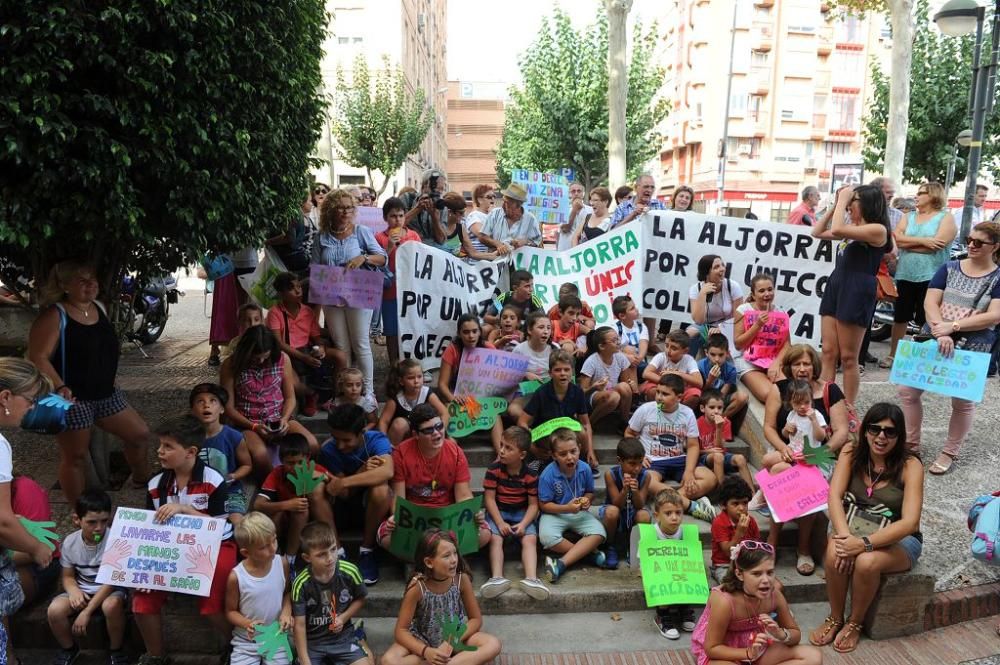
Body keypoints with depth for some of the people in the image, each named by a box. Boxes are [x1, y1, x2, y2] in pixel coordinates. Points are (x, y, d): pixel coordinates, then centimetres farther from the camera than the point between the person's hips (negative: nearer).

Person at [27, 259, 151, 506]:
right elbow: (37, 357, -22)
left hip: (106, 393, 7)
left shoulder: (100, 308, 7)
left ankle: (143, 482, 36)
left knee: (140, 434, 12)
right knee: (75, 457, 5)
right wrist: (60, 387, -33)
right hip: (72, 399, -7)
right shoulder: (54, 316, -16)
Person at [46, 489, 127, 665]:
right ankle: (68, 649, 9)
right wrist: (73, 590, -22)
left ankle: (116, 650, -8)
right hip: (82, 590, 4)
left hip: (110, 590, -4)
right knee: (54, 610, -23)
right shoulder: (70, 542, -9)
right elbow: (68, 576, 2)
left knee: (111, 605, -37)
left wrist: (86, 612, -23)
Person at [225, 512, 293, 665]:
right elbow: (230, 612, -5)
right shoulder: (236, 576, -17)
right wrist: (247, 623, -22)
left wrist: (286, 612, -11)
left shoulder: (282, 564, -10)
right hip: (246, 641, -1)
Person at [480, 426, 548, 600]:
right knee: (495, 538, -25)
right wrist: (500, 523, -19)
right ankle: (497, 578, -36)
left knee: (530, 539, -22)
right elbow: (489, 498, -9)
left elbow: (533, 504, -6)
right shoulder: (494, 469, -9)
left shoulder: (530, 474, -8)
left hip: (522, 513, 0)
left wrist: (523, 524, -22)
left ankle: (531, 579, -35)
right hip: (497, 512, 0)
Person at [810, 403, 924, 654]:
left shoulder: (910, 465, -16)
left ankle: (855, 624, -5)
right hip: (856, 527, 2)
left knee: (866, 562, -34)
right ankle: (835, 619, -5)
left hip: (898, 539, -2)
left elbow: (909, 522, -24)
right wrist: (845, 536, -33)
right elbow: (834, 496, -16)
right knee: (835, 553, -31)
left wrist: (864, 543, -35)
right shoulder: (851, 454, -6)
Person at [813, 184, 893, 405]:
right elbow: (818, 232, 24)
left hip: (856, 293, -8)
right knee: (828, 352, 5)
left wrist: (843, 199, -9)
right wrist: (836, 205, 16)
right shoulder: (854, 228, 18)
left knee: (848, 358, -2)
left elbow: (837, 230, -20)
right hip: (835, 287, 8)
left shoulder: (877, 229, -8)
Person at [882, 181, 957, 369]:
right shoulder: (908, 217, 13)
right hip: (905, 275, 4)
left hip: (931, 277, -4)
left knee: (927, 320, 2)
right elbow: (896, 239, -3)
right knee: (900, 317, 10)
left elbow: (936, 245, -15)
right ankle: (892, 354, 20)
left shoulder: (946, 217, 0)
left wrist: (907, 243, -6)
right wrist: (922, 241, -14)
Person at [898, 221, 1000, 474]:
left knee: (963, 401, 7)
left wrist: (953, 326, -22)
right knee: (908, 390, 0)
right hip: (934, 340, 2)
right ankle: (910, 444, 16)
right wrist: (940, 333, -21)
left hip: (972, 348, -2)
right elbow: (930, 302, -5)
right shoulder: (949, 269, 5)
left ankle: (950, 453, 24)